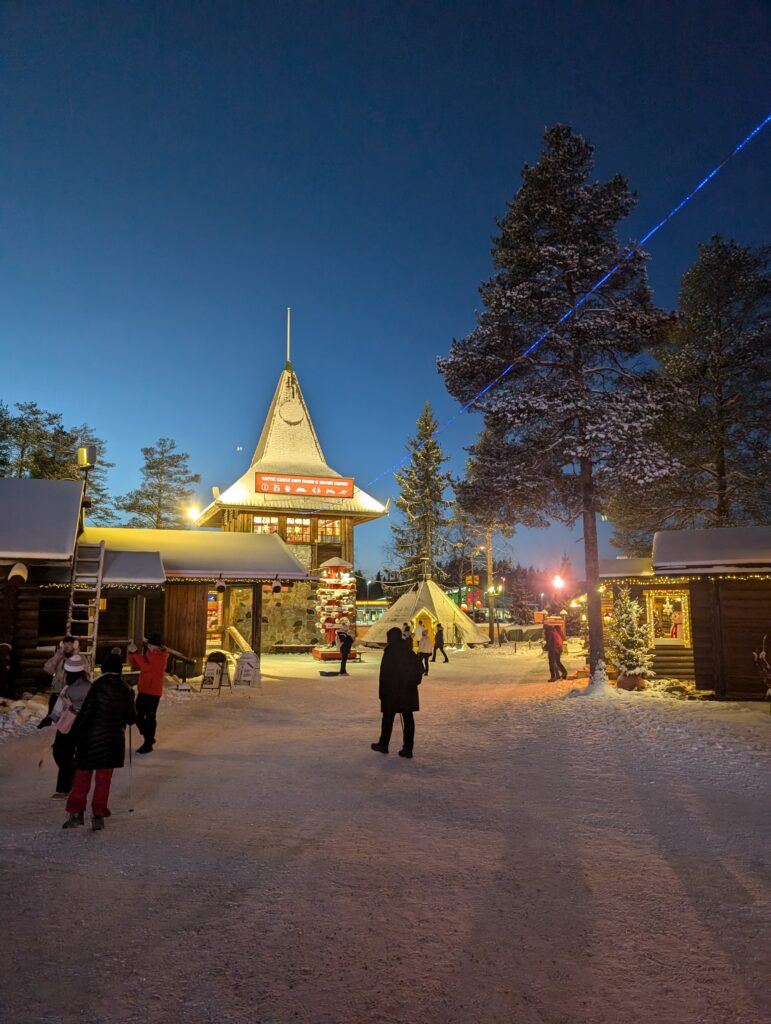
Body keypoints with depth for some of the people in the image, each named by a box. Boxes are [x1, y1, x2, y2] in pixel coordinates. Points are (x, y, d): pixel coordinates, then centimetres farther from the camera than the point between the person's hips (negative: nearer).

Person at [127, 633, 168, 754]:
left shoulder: (161, 657, -17)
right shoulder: (148, 653, 9)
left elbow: (146, 667, -27)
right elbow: (136, 664, 11)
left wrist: (136, 653, -25)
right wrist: (131, 652, -6)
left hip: (154, 692, -8)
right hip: (143, 690, 8)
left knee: (150, 717, -1)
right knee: (138, 715, 12)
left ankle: (148, 744, 10)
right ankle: (149, 738, 30)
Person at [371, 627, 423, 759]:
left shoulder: (390, 651, -11)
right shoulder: (410, 651, 6)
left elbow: (385, 673, -12)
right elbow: (418, 671, 10)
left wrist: (382, 692, -7)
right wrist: (412, 684, 16)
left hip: (392, 690, -5)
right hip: (409, 690, 5)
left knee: (388, 718, 10)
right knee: (408, 718, 5)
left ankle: (384, 744, 22)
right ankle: (408, 748, 5)